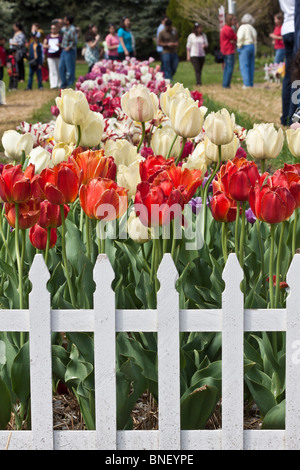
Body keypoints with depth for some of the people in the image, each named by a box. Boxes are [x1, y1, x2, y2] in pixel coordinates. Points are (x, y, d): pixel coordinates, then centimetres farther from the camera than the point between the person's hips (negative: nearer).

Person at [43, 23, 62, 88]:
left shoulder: (60, 36, 7)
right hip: (50, 56, 1)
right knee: (52, 71, -5)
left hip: (59, 56, -1)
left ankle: (60, 84, 9)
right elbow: (44, 45, 16)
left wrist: (60, 45, -15)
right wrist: (46, 46, -6)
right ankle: (53, 85, -8)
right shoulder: (48, 36, 15)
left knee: (59, 70, 1)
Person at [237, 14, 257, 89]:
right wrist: (254, 51, 18)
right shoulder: (252, 28, 15)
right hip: (252, 46, 8)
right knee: (251, 66, 9)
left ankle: (247, 84, -14)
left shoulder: (243, 27, -8)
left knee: (244, 66, -7)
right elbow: (255, 40, 16)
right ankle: (251, 83, 10)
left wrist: (239, 45, -9)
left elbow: (240, 37, -23)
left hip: (244, 47, -8)